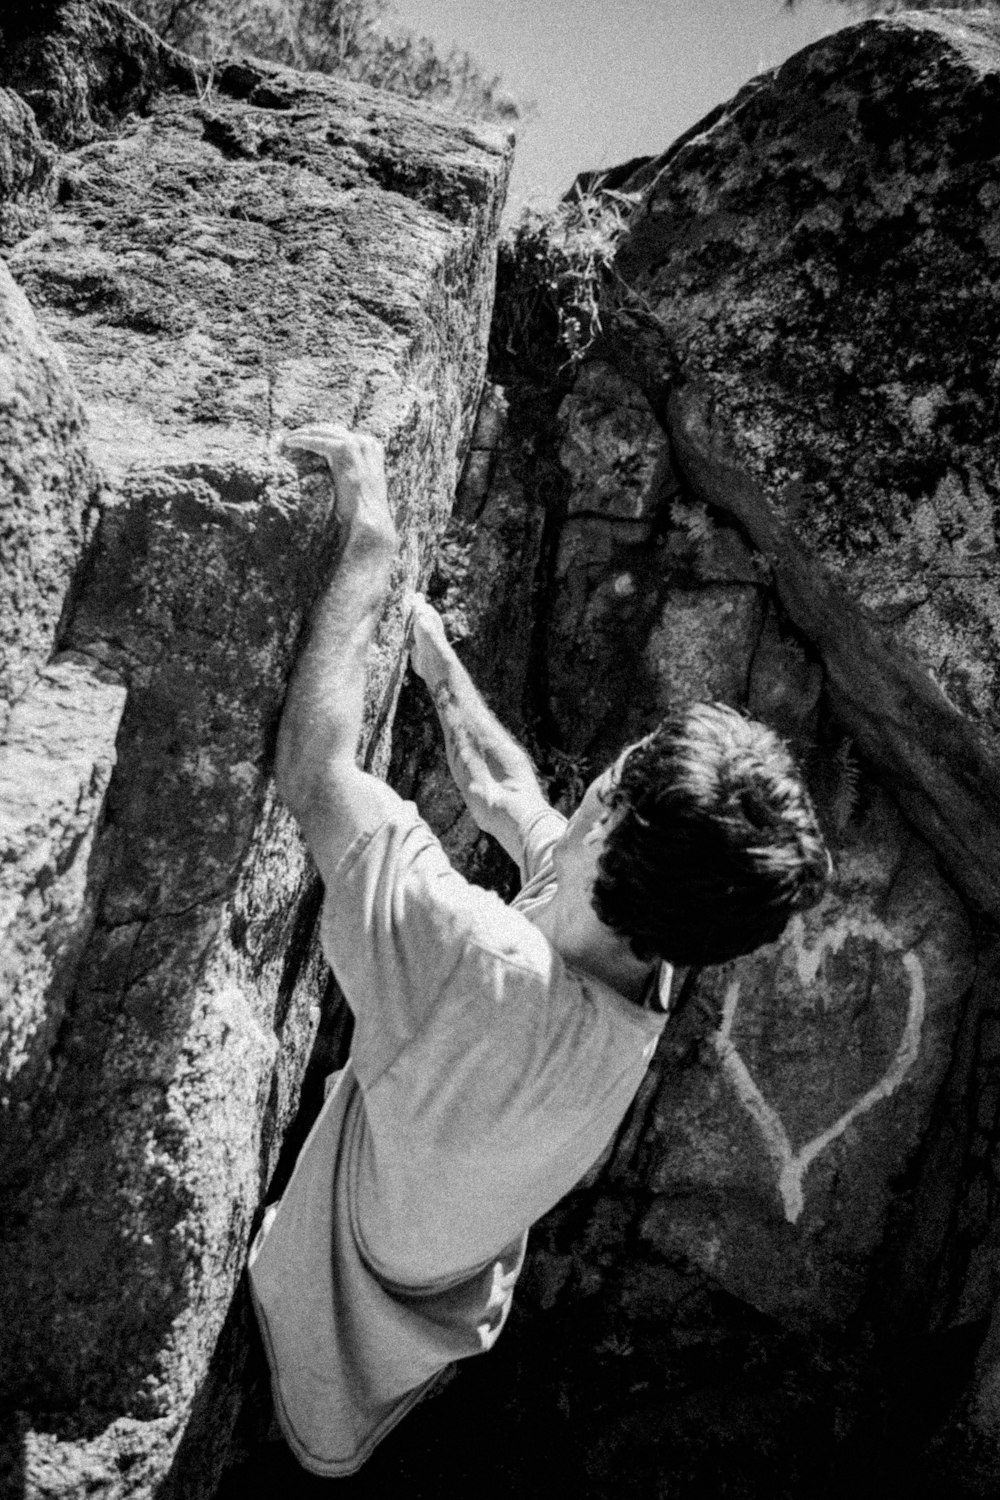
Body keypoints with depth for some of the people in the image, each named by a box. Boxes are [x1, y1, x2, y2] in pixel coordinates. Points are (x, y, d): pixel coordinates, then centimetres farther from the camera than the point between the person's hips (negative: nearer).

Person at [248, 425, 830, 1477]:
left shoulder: (489, 972, -49)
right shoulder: (646, 972, -23)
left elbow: (310, 773, -46)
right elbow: (502, 793, -6)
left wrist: (370, 544, -40)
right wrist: (432, 654, 2)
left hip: (353, 1310, -7)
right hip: (462, 1299, 7)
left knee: (325, 1449, 30)